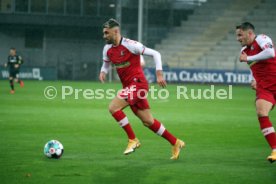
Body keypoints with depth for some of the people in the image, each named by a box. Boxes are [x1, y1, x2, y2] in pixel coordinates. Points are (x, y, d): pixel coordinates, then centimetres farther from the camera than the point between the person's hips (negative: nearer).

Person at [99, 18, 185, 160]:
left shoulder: (130, 45, -14)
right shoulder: (108, 49, 7)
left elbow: (155, 54, -10)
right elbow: (106, 64, 24)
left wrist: (159, 74, -15)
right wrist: (103, 72, 1)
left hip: (137, 83, -8)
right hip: (128, 86, 8)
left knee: (113, 107, -20)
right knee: (148, 121, 9)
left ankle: (132, 140, -8)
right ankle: (175, 143, 22)